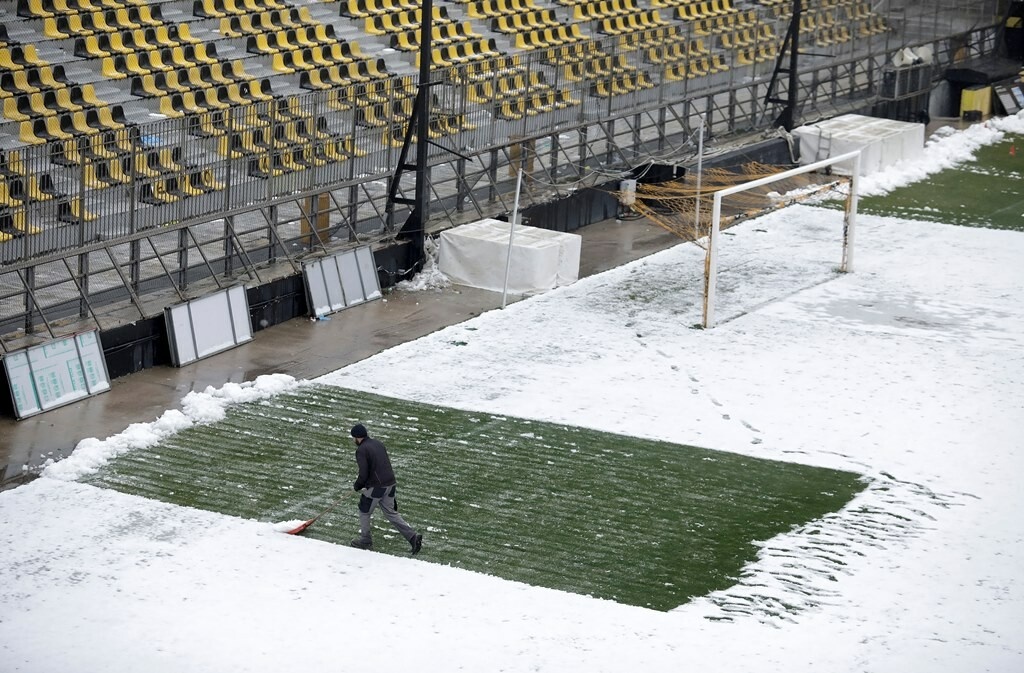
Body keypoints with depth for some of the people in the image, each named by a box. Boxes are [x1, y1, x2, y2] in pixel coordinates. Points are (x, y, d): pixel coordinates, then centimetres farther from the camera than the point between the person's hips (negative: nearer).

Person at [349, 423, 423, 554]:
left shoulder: (361, 450, -12)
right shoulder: (378, 444, 12)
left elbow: (363, 474, -17)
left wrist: (357, 486, 4)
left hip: (375, 487, -7)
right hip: (391, 484, 7)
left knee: (364, 512, 14)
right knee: (391, 513, 15)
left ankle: (365, 540, 26)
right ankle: (413, 537, 4)